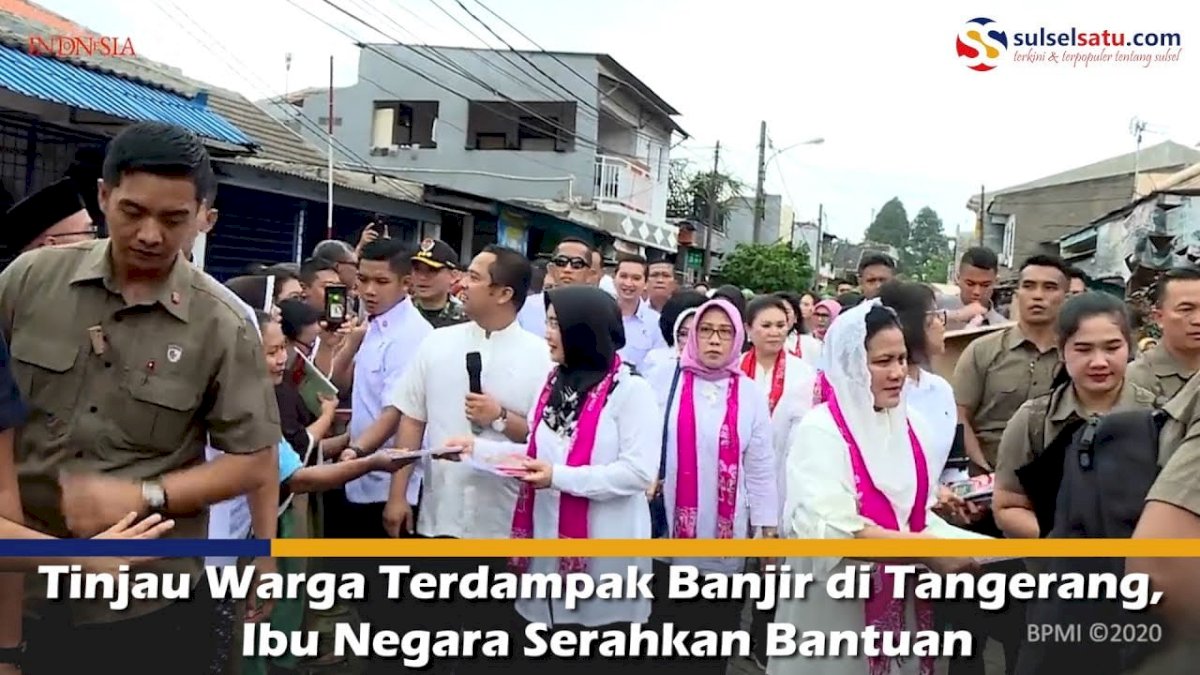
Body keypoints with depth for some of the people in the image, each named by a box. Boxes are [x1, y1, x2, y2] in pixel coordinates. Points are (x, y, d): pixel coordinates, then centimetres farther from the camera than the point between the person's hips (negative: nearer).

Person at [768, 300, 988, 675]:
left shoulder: (911, 425, 5)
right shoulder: (820, 431, -15)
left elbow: (916, 509, 12)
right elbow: (833, 530, -24)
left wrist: (950, 534, -8)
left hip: (901, 602, 6)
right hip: (835, 602, -6)